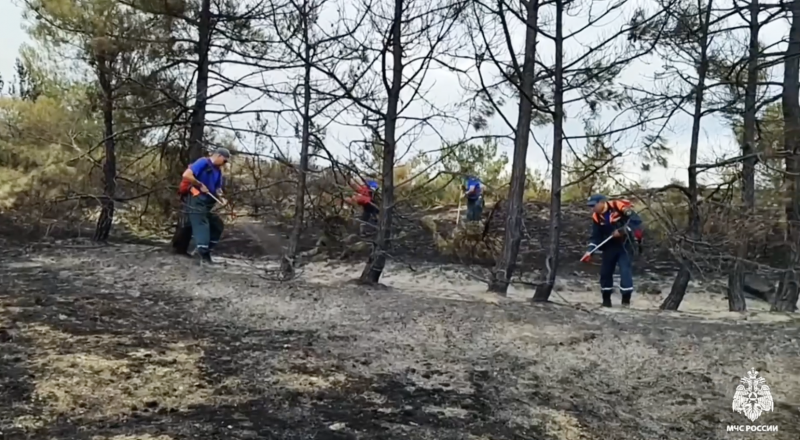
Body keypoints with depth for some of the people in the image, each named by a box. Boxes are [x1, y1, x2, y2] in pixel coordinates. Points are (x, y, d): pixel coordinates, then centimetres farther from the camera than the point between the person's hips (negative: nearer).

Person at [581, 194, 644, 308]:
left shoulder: (619, 207, -20)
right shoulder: (596, 217, -1)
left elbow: (636, 220, -20)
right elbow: (596, 237, 2)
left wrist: (622, 231, -24)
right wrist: (590, 251, -10)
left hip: (625, 244, -6)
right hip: (610, 246, 6)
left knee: (625, 270, -12)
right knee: (605, 272, 5)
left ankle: (626, 300, -4)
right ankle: (606, 300, 16)